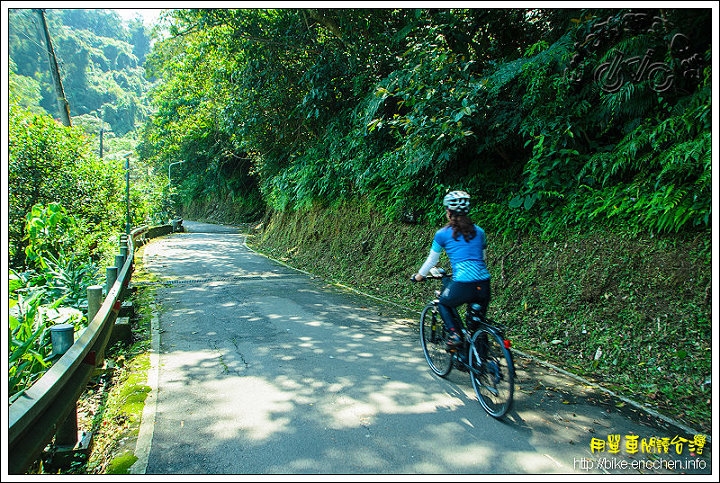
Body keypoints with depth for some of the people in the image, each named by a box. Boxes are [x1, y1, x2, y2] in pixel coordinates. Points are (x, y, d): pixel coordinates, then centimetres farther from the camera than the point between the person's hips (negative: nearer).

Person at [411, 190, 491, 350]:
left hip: (462, 284, -4)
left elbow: (432, 259, 16)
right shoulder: (479, 231, 16)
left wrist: (419, 275, 33)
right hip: (484, 284, 4)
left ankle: (455, 334, 8)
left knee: (443, 303, 27)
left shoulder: (443, 233, 6)